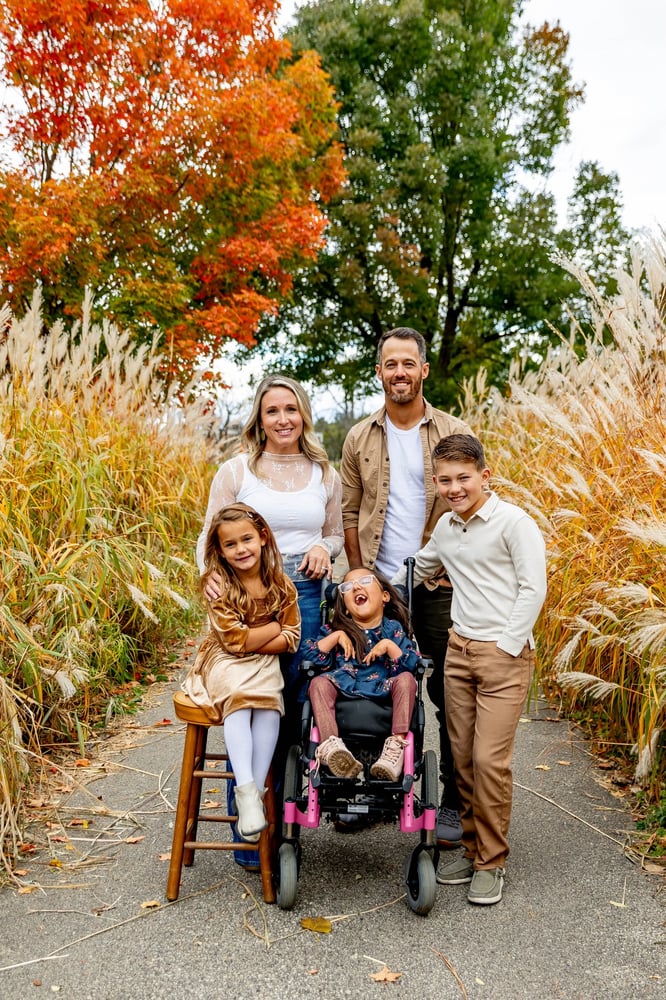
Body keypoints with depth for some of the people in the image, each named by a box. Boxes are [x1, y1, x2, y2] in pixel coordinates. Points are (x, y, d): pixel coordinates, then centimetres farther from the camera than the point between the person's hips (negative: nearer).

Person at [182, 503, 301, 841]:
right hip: (224, 662, -2)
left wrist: (251, 642, -11)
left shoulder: (281, 585, 1)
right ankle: (246, 790, -36)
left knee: (269, 702, -29)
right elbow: (236, 639, -15)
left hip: (264, 664, 3)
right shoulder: (217, 585, -9)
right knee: (238, 698, -33)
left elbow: (291, 638, 2)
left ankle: (256, 791, -25)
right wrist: (275, 626, -6)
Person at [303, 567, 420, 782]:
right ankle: (329, 744, -41)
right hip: (343, 690, 1)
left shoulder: (393, 629, 10)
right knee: (319, 682, -25)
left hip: (383, 691, -1)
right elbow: (310, 654, 2)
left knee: (406, 679, -25)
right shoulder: (337, 629, 14)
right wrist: (336, 636, -6)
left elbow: (412, 664, -2)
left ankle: (396, 744, -33)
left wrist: (389, 646, -13)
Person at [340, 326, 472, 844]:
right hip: (379, 585, 2)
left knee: (449, 694, 3)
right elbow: (349, 514, 8)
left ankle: (453, 802, 16)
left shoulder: (454, 433, 0)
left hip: (438, 586, -2)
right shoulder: (360, 438, 6)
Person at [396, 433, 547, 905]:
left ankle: (491, 862, 9)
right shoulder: (446, 527, 11)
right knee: (462, 758, 9)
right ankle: (471, 849, 23)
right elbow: (418, 570, 29)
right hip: (459, 651, 6)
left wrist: (506, 647, -13)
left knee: (490, 760, -7)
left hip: (504, 654, -6)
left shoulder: (514, 522, -9)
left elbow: (533, 589, -12)